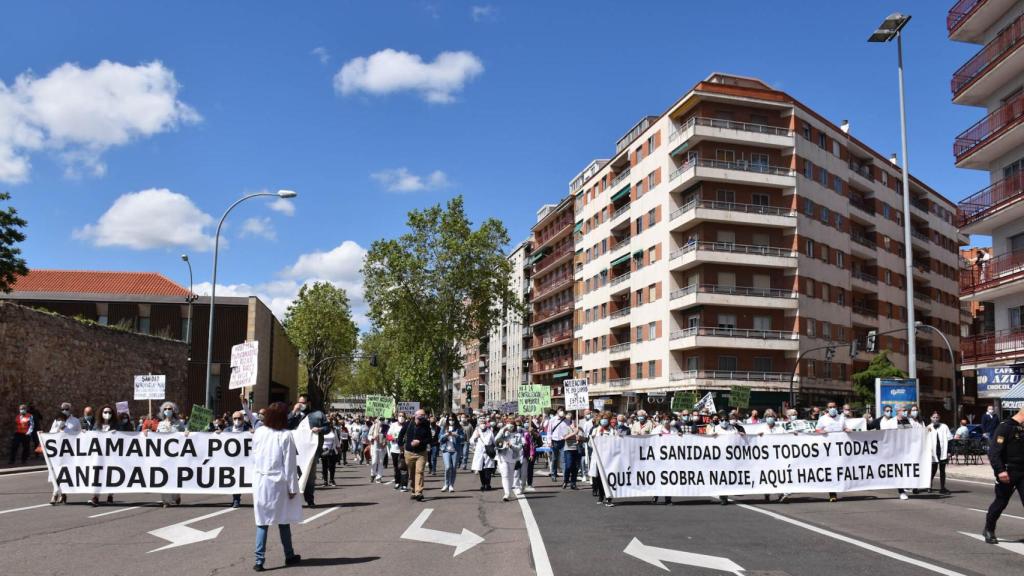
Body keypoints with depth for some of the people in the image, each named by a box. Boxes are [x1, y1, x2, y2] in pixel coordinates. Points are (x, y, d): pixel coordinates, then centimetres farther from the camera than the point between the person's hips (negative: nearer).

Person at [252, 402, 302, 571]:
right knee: (283, 521, 12)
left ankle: (259, 560, 4)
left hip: (260, 481, 3)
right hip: (278, 482, -3)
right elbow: (289, 464, -11)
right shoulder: (285, 436, -15)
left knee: (262, 522, 8)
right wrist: (292, 487, -5)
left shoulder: (258, 432, -3)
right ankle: (289, 556, 26)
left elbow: (254, 458, 6)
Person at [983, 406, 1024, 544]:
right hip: (1007, 473, -6)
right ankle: (989, 530, 23)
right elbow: (994, 452, -18)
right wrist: (1000, 470, -25)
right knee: (1001, 502, 6)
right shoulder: (1005, 427, -12)